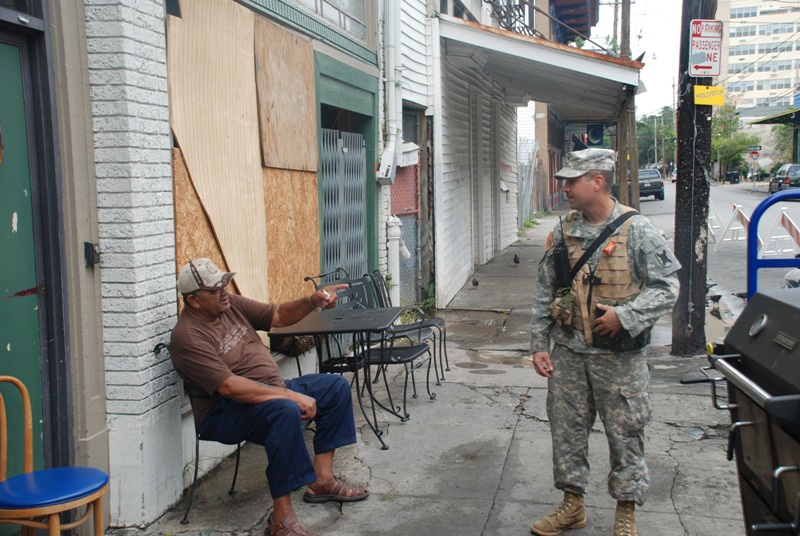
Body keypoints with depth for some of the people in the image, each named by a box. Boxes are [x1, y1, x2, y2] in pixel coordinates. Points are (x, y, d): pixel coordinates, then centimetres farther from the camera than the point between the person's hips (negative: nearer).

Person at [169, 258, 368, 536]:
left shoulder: (230, 304, 4)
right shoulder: (188, 336, -21)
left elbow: (278, 316, 10)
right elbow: (229, 387, -29)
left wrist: (312, 301, -10)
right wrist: (291, 395, -30)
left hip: (274, 391, 9)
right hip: (224, 414, -9)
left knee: (336, 386, 5)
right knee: (285, 411, -37)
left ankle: (321, 479, 4)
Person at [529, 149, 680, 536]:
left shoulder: (637, 231, -9)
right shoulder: (563, 232, 5)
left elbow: (667, 287, -9)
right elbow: (544, 293, 9)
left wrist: (624, 315, -19)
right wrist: (539, 344, 6)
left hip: (619, 356, -4)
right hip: (568, 352, 5)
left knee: (625, 433, 6)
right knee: (566, 428, 12)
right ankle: (572, 504, 30)